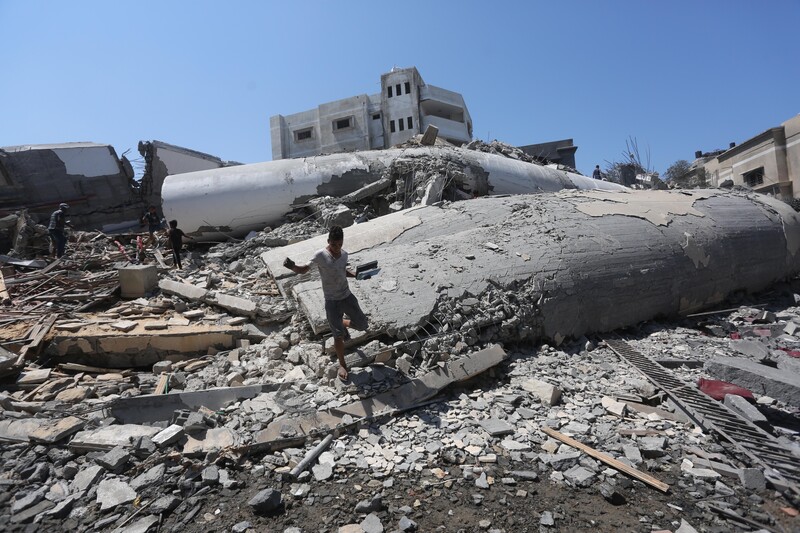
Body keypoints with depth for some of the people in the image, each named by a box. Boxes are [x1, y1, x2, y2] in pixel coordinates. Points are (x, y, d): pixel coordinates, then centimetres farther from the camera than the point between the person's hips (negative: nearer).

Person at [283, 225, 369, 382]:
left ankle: (342, 324, 41)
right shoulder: (320, 255, -16)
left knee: (363, 325, 9)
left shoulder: (344, 254, 1)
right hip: (332, 301, -5)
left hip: (347, 296, 5)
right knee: (338, 336, 0)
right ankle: (342, 364, 23)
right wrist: (293, 266, -45)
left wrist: (355, 274, 1)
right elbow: (303, 270, -23)